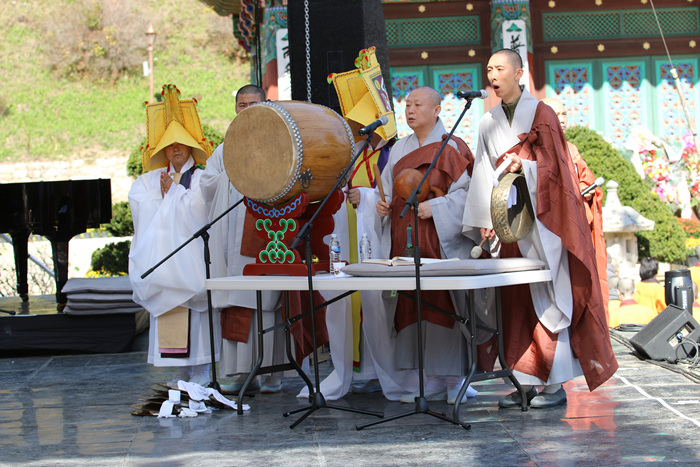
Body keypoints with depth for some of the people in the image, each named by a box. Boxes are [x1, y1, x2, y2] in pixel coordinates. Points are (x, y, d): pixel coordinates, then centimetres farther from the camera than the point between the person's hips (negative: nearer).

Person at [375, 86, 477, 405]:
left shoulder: (451, 147, -3)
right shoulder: (400, 148, 16)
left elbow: (467, 191, -8)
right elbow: (389, 187, 21)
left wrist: (434, 207, -18)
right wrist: (383, 203, 1)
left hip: (440, 240, -6)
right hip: (404, 241, 6)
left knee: (444, 303, -6)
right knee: (413, 305, 3)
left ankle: (456, 380, 2)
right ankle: (431, 382, 9)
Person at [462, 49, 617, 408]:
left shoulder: (542, 115, -1)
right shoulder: (488, 122, 14)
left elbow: (554, 167, -6)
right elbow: (484, 174, 11)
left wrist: (524, 167, -23)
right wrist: (485, 219, 1)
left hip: (540, 218, -5)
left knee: (547, 298, -6)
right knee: (514, 299, 2)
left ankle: (556, 382, -3)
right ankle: (526, 380, 7)